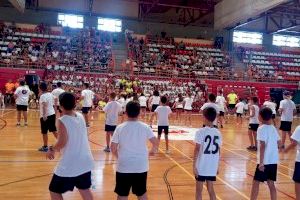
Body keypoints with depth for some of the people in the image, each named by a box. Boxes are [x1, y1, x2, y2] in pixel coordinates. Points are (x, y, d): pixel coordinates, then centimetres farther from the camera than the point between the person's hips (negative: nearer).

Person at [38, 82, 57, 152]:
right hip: (52, 114, 7)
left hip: (45, 116, -7)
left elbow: (44, 105, -28)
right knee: (54, 130, 15)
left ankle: (45, 147, 13)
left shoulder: (43, 96, -14)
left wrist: (44, 115, -33)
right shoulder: (50, 94, 8)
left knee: (44, 132, 4)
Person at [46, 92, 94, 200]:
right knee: (85, 189, 24)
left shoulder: (62, 120, -16)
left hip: (69, 165, -6)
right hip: (85, 162, 6)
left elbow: (62, 143, -23)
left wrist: (52, 149, -5)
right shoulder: (80, 116, 3)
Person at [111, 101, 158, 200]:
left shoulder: (120, 127, -7)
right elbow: (155, 142, -1)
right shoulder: (145, 127, -5)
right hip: (141, 166, 1)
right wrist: (153, 151, 20)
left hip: (124, 167, -1)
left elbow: (113, 148, -6)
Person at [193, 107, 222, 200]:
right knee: (211, 189, 17)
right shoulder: (218, 133, 2)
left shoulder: (201, 132, -12)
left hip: (201, 166, -4)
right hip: (213, 167, 4)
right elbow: (218, 151, 7)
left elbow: (197, 149, -14)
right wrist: (217, 166, 16)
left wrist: (194, 165, -9)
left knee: (199, 190, 10)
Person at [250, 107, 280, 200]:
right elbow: (278, 143, 12)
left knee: (256, 182, 4)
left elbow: (262, 146, -20)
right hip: (274, 160, 7)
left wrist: (261, 162, -19)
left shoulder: (261, 128, -14)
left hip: (265, 161, -7)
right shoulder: (273, 128, 7)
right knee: (271, 183, 13)